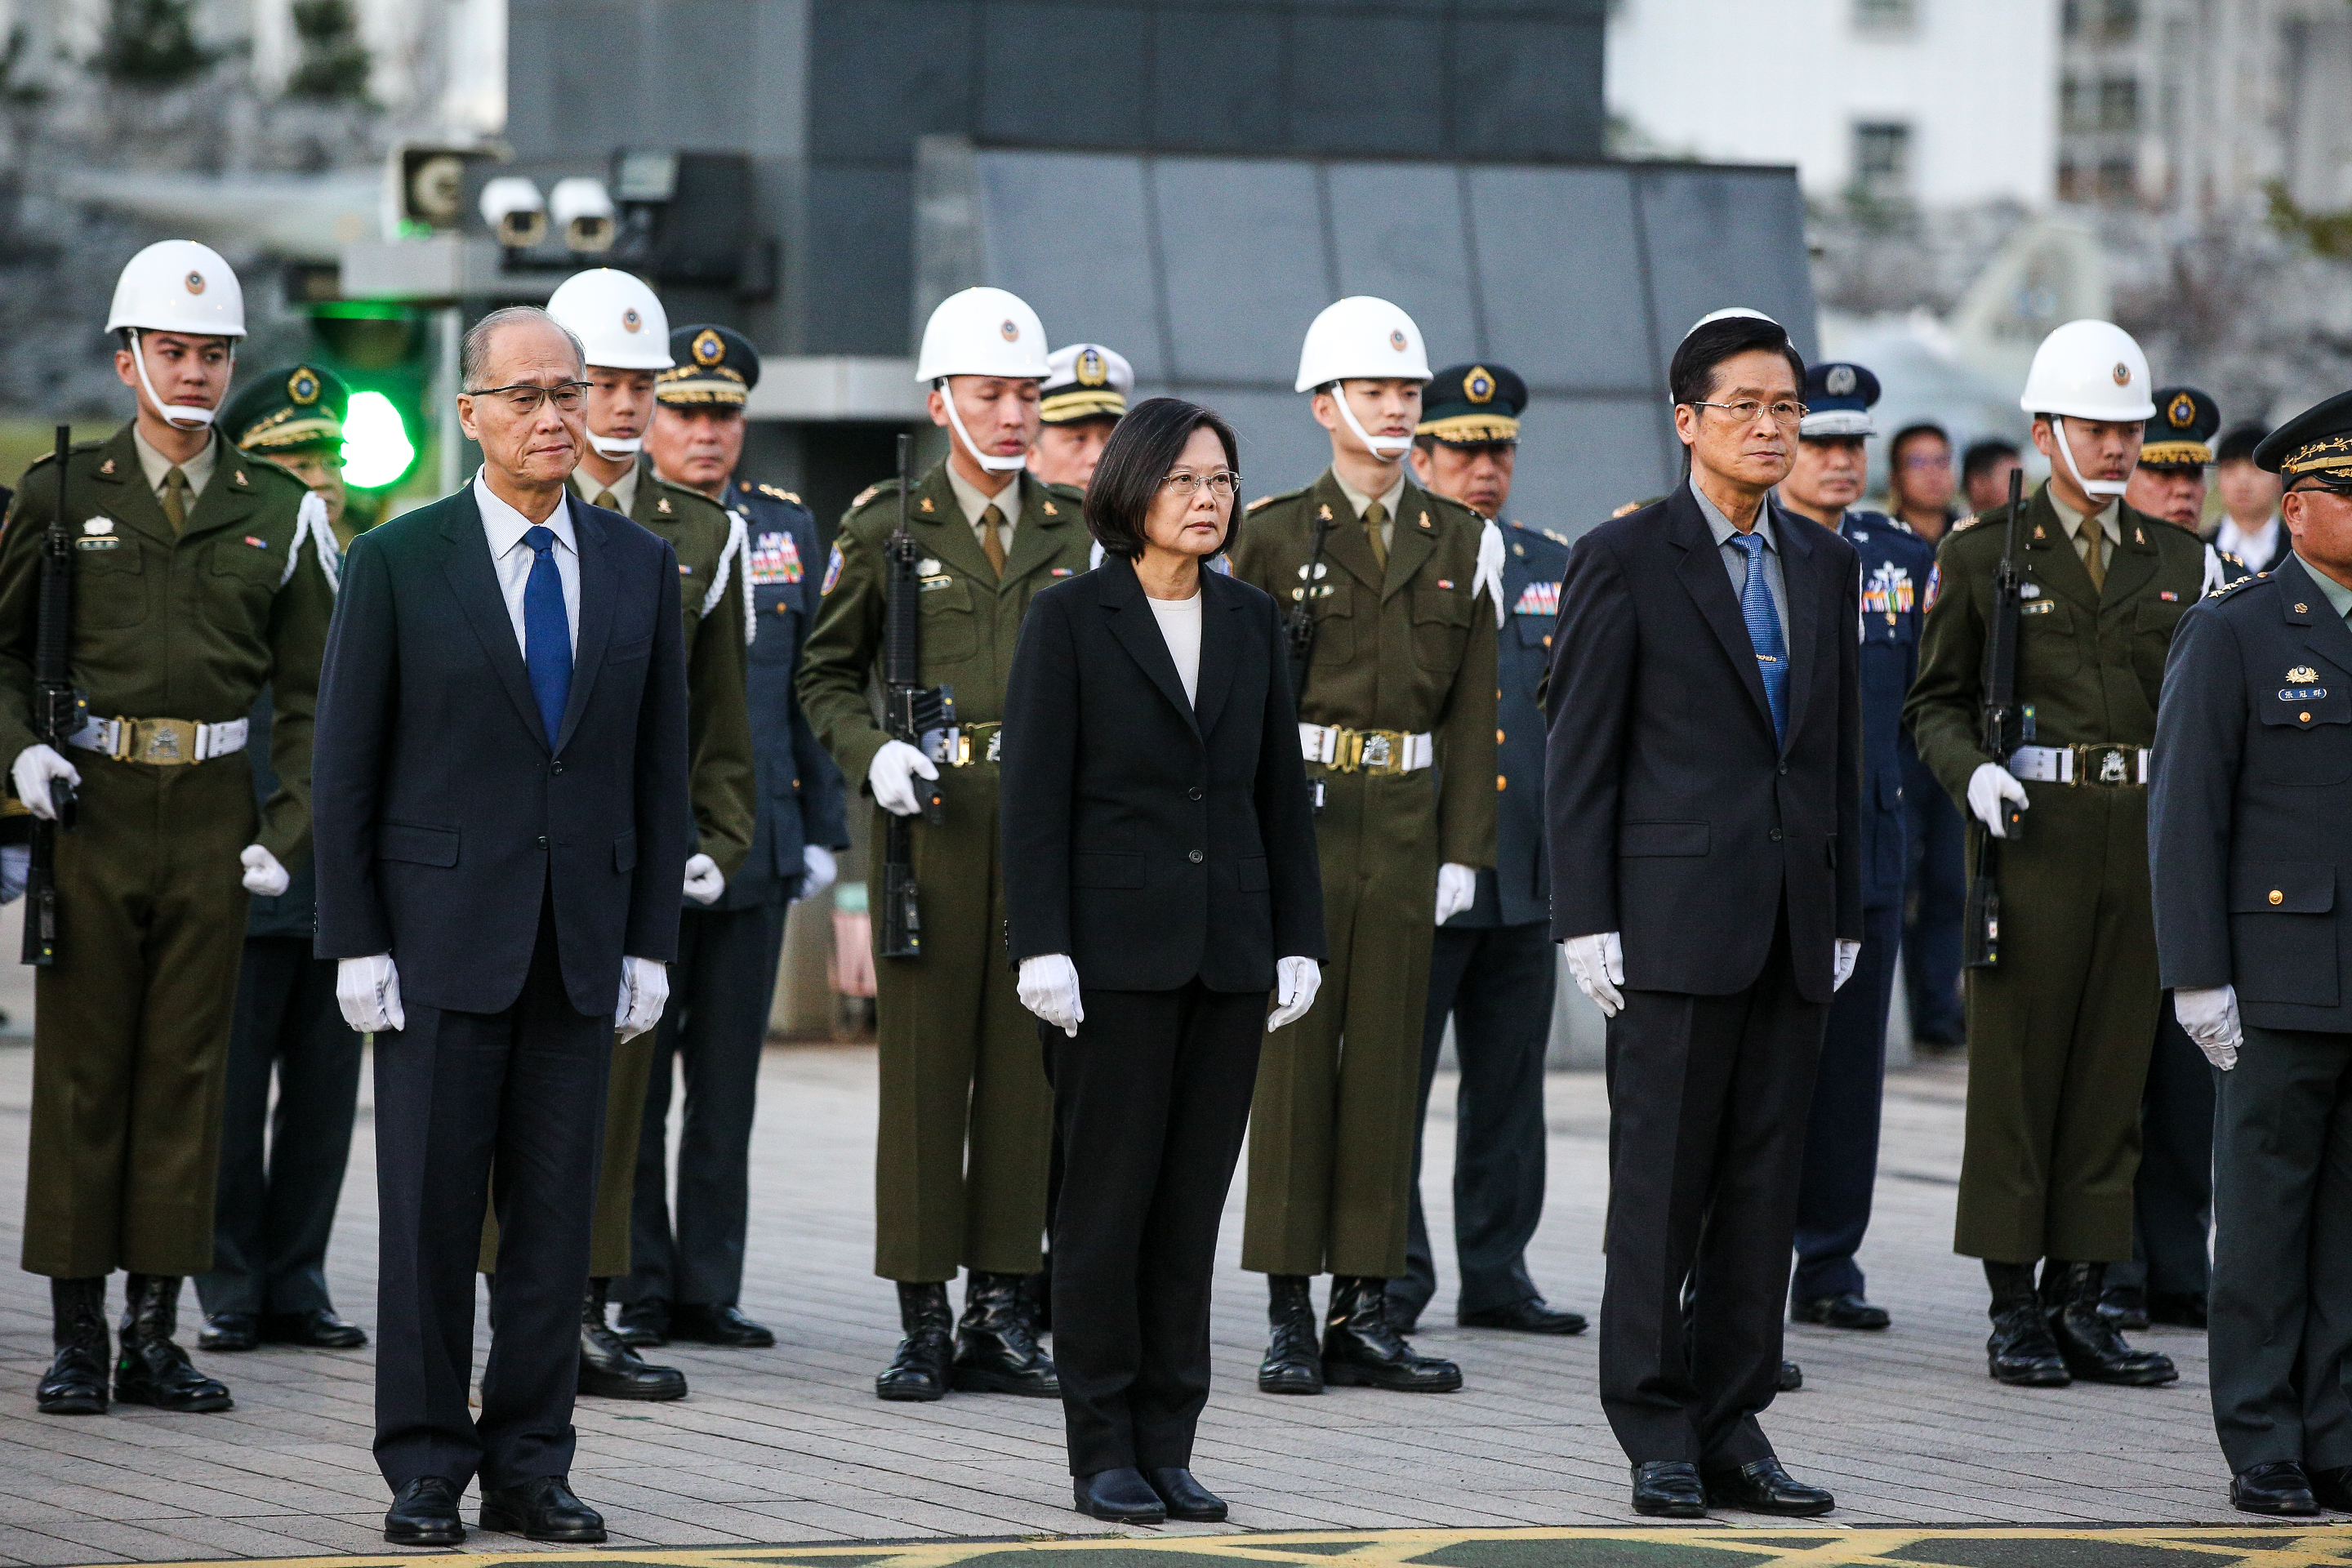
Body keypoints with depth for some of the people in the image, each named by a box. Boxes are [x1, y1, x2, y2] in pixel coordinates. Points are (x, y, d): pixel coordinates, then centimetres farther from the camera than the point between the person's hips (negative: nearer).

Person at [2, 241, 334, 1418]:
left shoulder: (279, 512, 7)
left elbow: (313, 691, 9)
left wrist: (290, 829, -1)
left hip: (213, 810, 1)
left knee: (187, 1067, 3)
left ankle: (156, 1330, 9)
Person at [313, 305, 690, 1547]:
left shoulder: (639, 566, 8)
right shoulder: (400, 561, -1)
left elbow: (661, 767, 10)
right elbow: (345, 767, -1)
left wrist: (649, 943, 4)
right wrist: (356, 944, -6)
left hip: (584, 943, 3)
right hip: (440, 933, -3)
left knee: (556, 1212, 4)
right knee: (429, 1209, 0)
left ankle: (528, 1466, 10)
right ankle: (425, 1467, 7)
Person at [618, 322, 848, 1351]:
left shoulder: (786, 527, 12)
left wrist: (823, 829, 10)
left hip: (755, 842, 4)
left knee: (728, 1082, 7)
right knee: (631, 1076, 1)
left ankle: (708, 1290, 12)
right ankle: (636, 1291, 8)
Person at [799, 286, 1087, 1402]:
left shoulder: (1076, 531, 10)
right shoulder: (885, 528, 3)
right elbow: (825, 672, 9)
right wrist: (870, 755, -9)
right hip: (933, 816, -2)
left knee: (1027, 1062, 3)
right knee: (925, 1061, -2)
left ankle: (1002, 1316, 8)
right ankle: (923, 1321, 2)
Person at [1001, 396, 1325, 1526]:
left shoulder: (1251, 621, 10)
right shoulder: (1070, 618, -3)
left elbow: (1282, 790, 12)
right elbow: (1035, 795, -6)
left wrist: (1297, 940, 6)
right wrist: (1041, 949, -13)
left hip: (1229, 950, 4)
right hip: (1116, 948, -4)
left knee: (1193, 1201, 5)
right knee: (1108, 1199, -1)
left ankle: (1168, 1445, 10)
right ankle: (1104, 1453, 4)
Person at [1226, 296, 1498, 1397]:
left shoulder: (1461, 544, 9)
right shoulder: (1272, 534, 0)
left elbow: (1473, 711, 8)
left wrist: (1463, 850, 1)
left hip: (1406, 822, 3)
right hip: (1297, 818, -3)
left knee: (1387, 1061, 4)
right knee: (1292, 1058, -2)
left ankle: (1365, 1313, 7)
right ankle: (1290, 1317, 1)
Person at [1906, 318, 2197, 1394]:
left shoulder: (2176, 560, 13)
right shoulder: (1983, 557, 3)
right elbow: (1936, 701, 4)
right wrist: (1971, 770, -15)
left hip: (2143, 834, 3)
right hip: (2030, 833, -3)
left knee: (2113, 1075, 5)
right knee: (2016, 1075, -1)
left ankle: (2080, 1304, 10)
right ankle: (2015, 1313, 4)